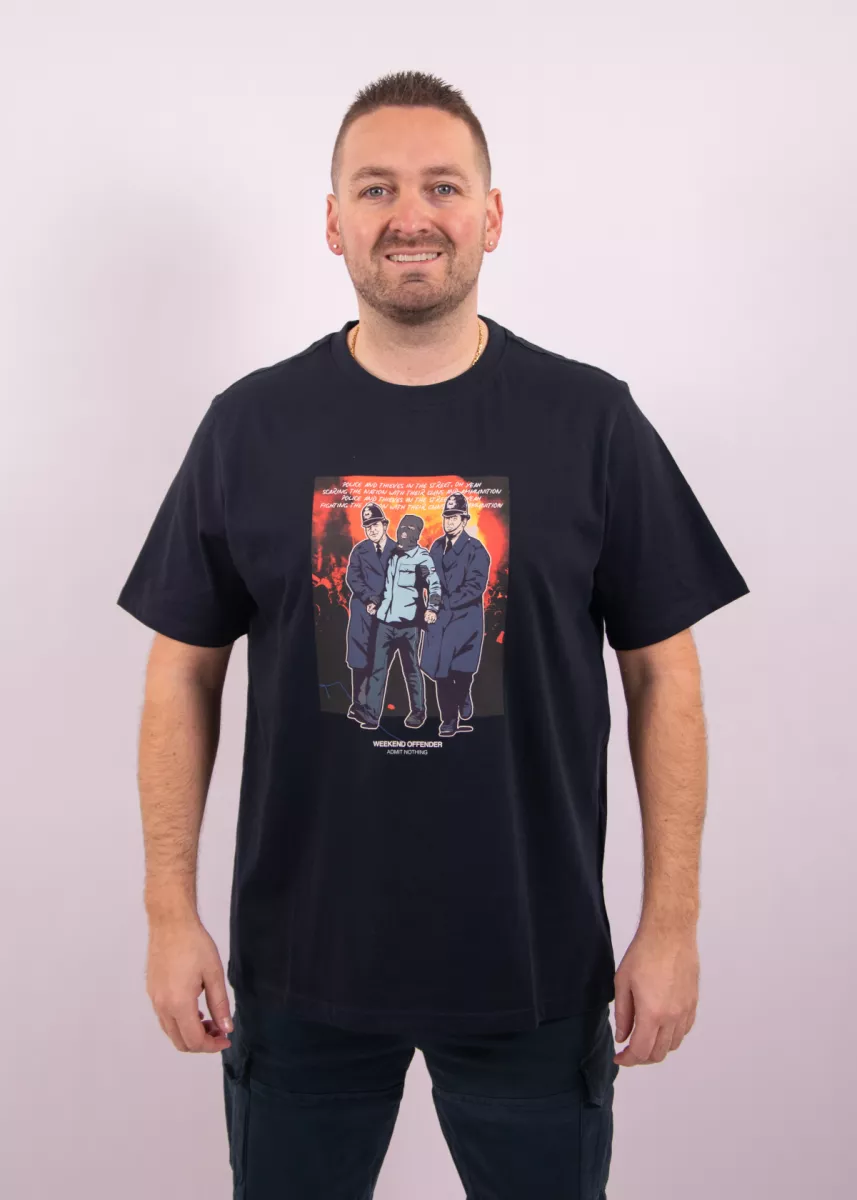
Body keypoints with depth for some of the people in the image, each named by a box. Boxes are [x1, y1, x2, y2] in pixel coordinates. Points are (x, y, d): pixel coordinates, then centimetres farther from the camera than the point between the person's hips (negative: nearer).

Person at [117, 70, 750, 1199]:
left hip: (538, 976, 0)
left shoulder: (591, 418, -4)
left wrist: (673, 923, -3)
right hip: (299, 971, 1)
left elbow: (664, 674, -2)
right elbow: (185, 673, 2)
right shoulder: (251, 424, -2)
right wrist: (171, 912, 0)